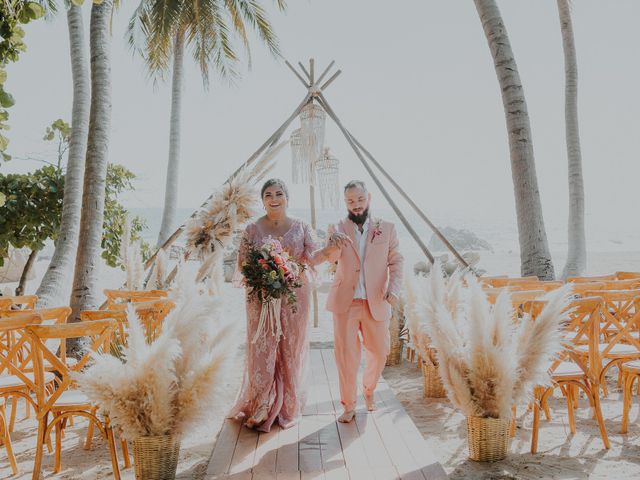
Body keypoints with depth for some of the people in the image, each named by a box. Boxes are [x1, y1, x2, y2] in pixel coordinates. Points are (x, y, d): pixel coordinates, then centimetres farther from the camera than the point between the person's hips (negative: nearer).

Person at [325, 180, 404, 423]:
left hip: (376, 303, 1)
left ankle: (368, 390, 40)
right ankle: (348, 405, 16)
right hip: (346, 302, -1)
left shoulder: (386, 228, 3)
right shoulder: (338, 229, 0)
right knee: (346, 355, 0)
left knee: (379, 352, 12)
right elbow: (331, 257, -15)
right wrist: (333, 244, -39)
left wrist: (394, 289, -13)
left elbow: (395, 261, 4)